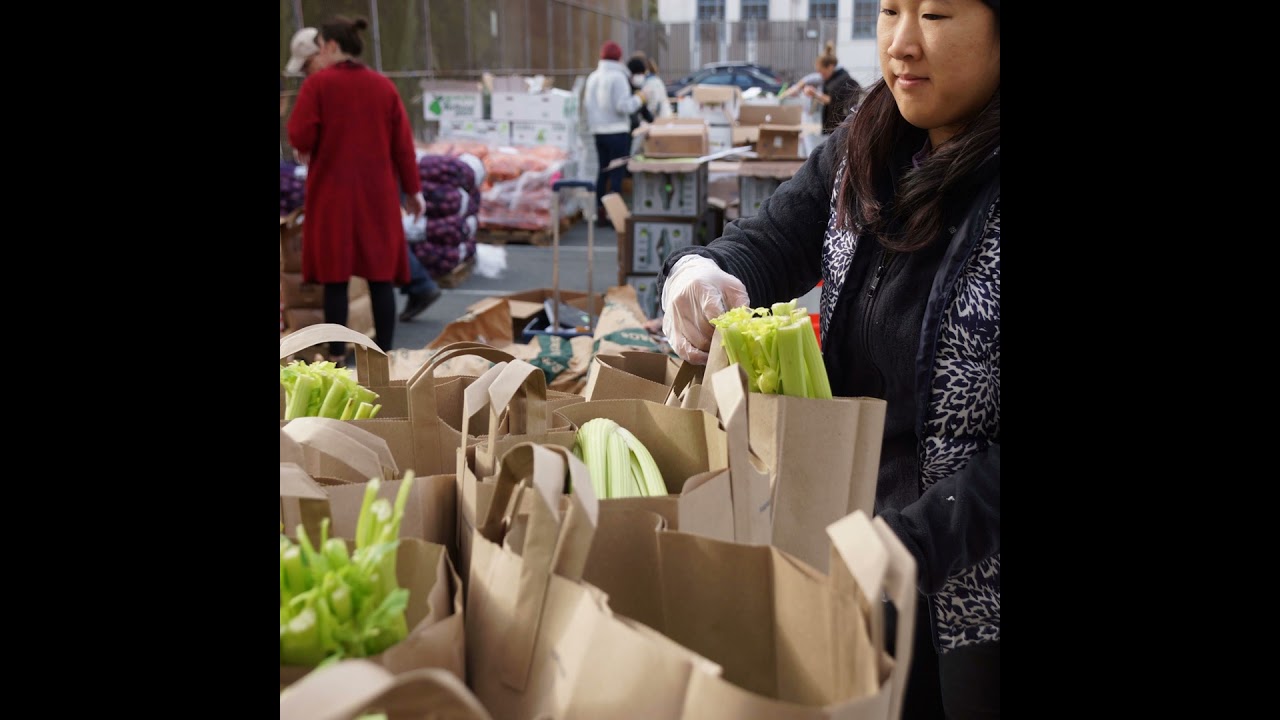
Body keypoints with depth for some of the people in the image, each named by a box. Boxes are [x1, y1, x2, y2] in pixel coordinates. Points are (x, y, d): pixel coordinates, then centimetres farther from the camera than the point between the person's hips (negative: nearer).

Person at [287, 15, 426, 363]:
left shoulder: (318, 82, -7)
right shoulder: (384, 86, 4)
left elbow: (300, 137, -13)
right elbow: (403, 143, 3)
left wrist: (307, 151, 9)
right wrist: (413, 189, 8)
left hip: (332, 193, -3)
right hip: (378, 194, 3)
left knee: (335, 273, 5)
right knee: (380, 273, 6)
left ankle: (337, 355, 8)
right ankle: (384, 354, 6)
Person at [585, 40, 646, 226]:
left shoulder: (593, 77, 9)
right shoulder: (618, 77, -13)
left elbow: (586, 102, 11)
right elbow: (623, 106, -19)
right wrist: (638, 99, -3)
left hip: (599, 131, 7)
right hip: (617, 131, -7)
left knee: (603, 171, 13)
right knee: (616, 173, -3)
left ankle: (600, 214, 14)